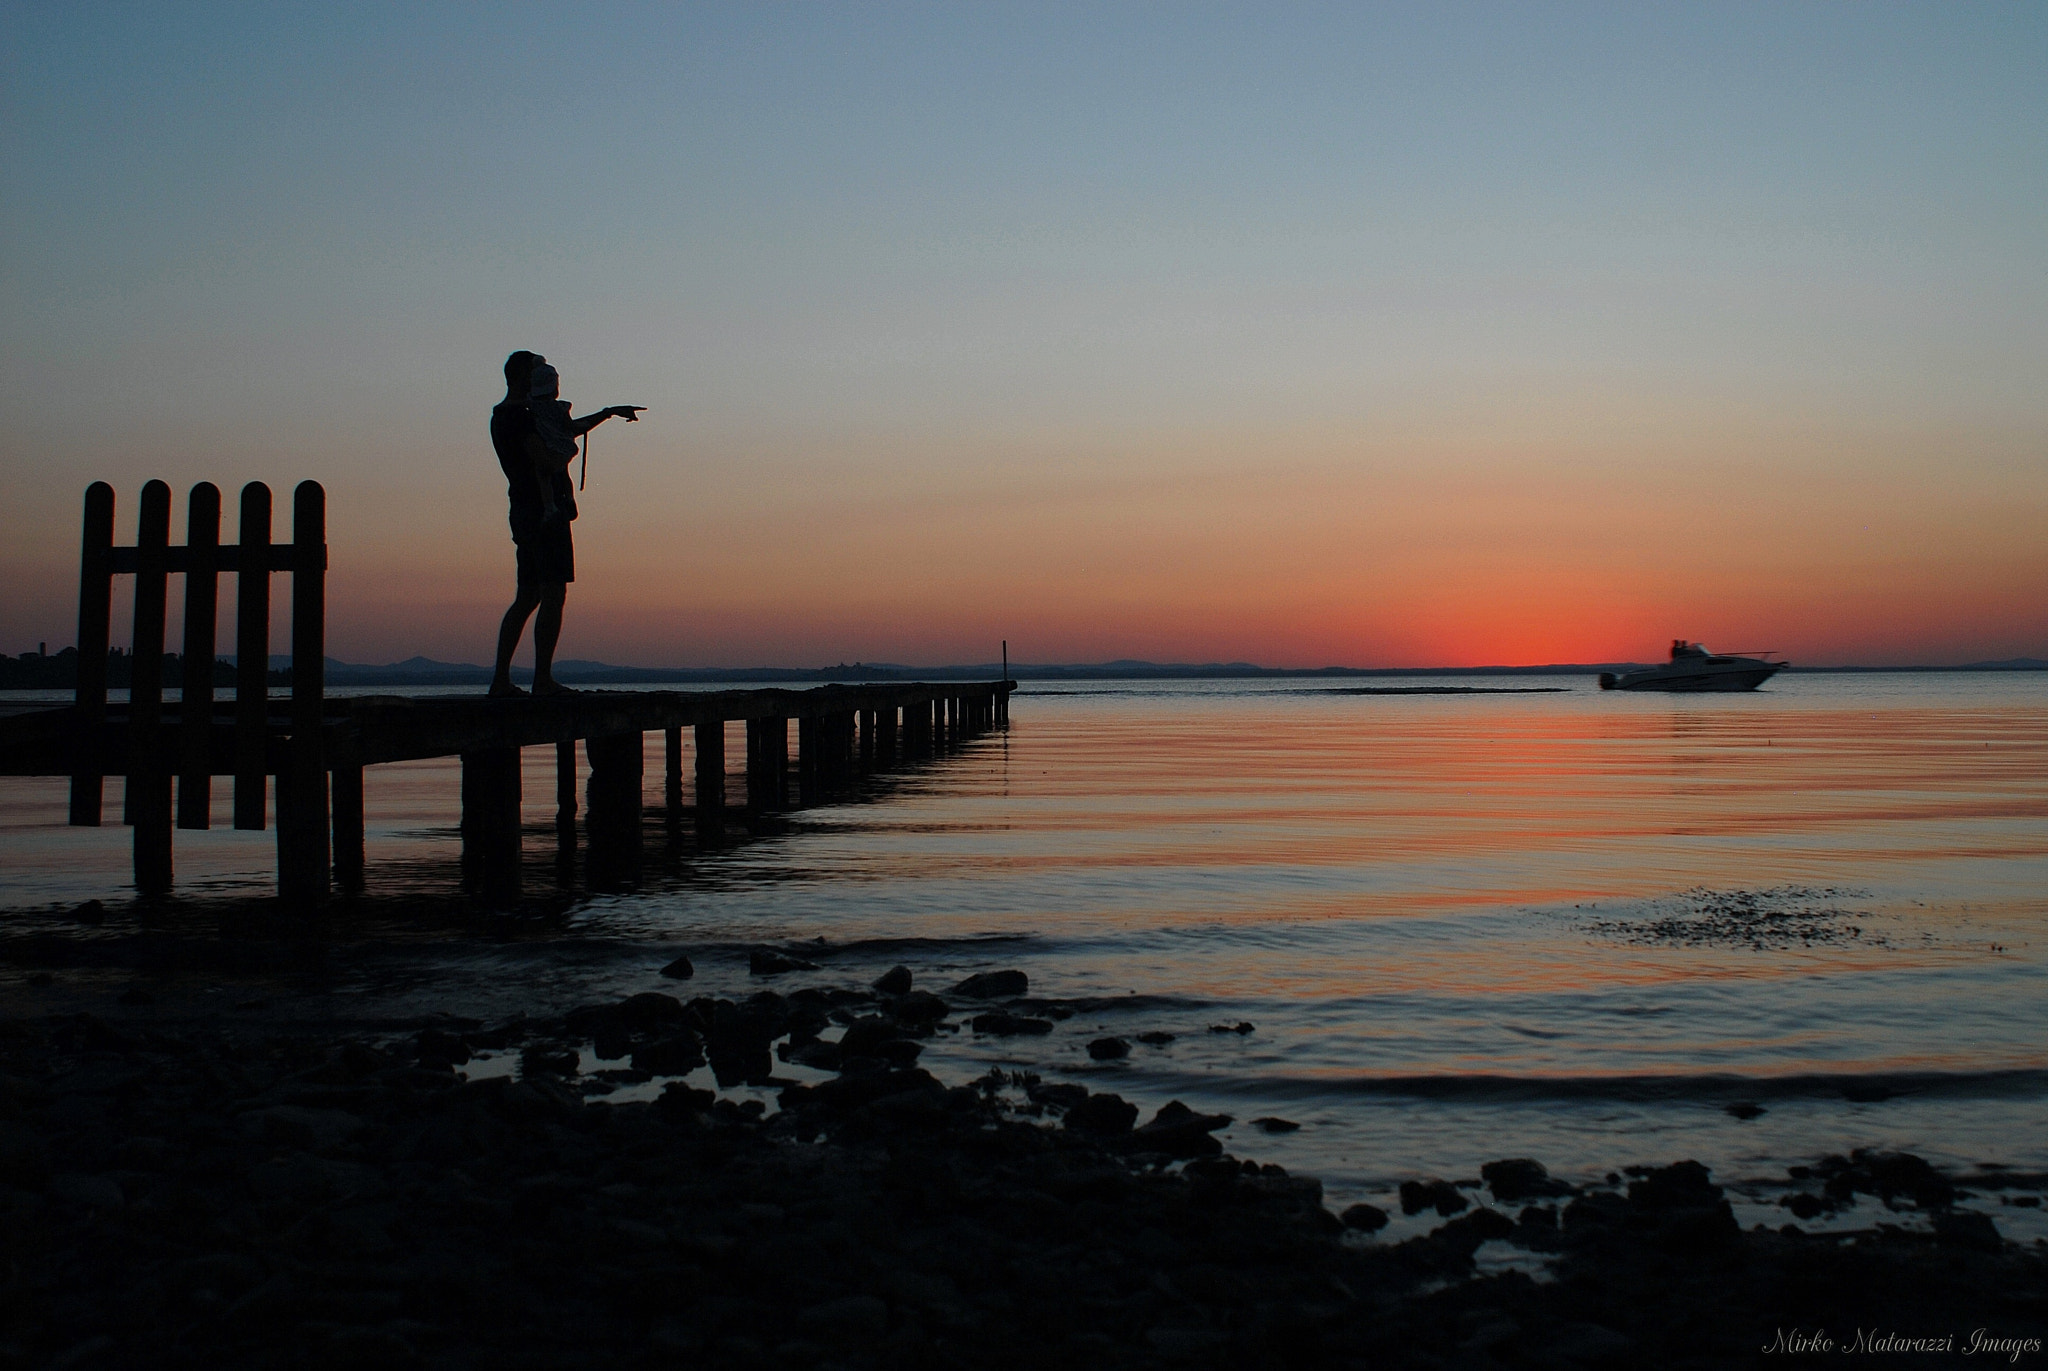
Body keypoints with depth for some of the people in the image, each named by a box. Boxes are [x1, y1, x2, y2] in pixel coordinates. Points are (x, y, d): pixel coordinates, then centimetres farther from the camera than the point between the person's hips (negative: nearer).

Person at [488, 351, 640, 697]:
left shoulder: (503, 415, 21)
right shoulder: (519, 415, -11)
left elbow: (572, 428, 31)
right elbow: (546, 461, -21)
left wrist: (610, 412, 34)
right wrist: (567, 452, -1)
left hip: (524, 512, 10)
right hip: (546, 510, -10)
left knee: (527, 597, 12)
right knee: (553, 594, -10)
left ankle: (501, 678, 11)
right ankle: (543, 679, -11)